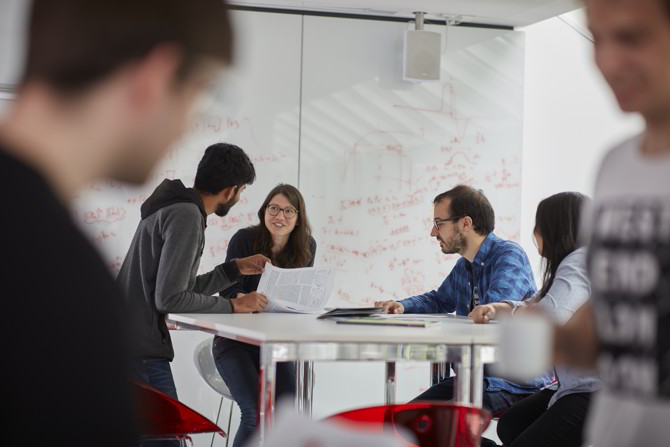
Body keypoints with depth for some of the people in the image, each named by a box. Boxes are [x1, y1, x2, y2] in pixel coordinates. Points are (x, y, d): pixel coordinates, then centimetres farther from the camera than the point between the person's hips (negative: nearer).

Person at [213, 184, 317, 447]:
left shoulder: (306, 247, 0)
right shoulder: (245, 239, -9)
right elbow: (228, 292, -14)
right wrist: (248, 299, -34)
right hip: (235, 340, -3)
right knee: (256, 412, -22)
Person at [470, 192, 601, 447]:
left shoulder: (581, 260, -17)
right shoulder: (572, 262, 17)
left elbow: (552, 313, -33)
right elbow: (535, 304, 26)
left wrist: (516, 314, -10)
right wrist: (498, 309, 4)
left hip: (601, 394, -11)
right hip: (579, 387, 11)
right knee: (510, 425, 16)